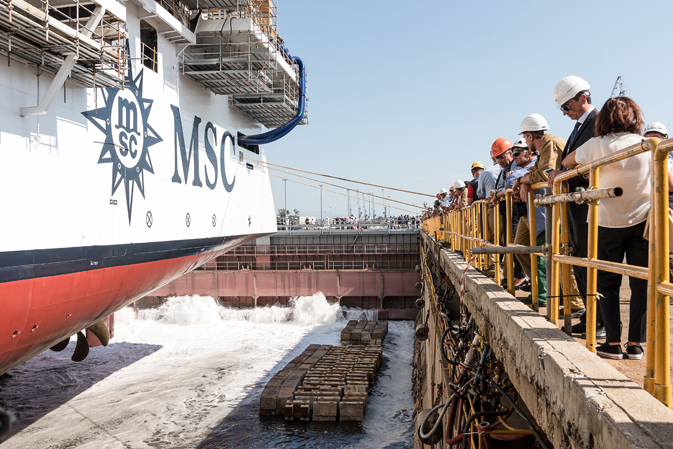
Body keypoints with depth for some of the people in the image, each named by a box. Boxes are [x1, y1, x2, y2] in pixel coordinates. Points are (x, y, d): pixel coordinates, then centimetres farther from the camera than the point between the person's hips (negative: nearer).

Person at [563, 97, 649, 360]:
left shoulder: (598, 145, -7)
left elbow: (567, 162, 10)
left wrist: (581, 167, 29)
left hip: (609, 222, -2)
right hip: (642, 221, 2)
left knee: (607, 282, 7)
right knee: (640, 283, 7)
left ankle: (613, 343, 6)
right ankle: (636, 344, 11)